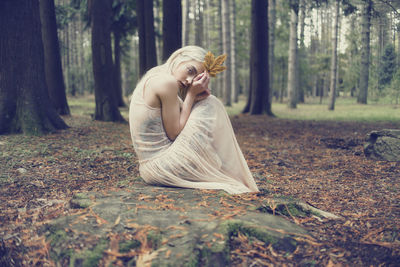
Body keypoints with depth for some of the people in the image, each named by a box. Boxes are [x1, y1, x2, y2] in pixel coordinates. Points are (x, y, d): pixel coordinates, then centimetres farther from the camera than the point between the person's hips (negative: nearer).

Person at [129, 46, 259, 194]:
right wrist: (191, 94, -9)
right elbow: (174, 133, -14)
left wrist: (193, 98, -1)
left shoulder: (153, 78, 12)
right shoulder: (167, 82, -17)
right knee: (210, 105, -6)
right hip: (161, 169, -10)